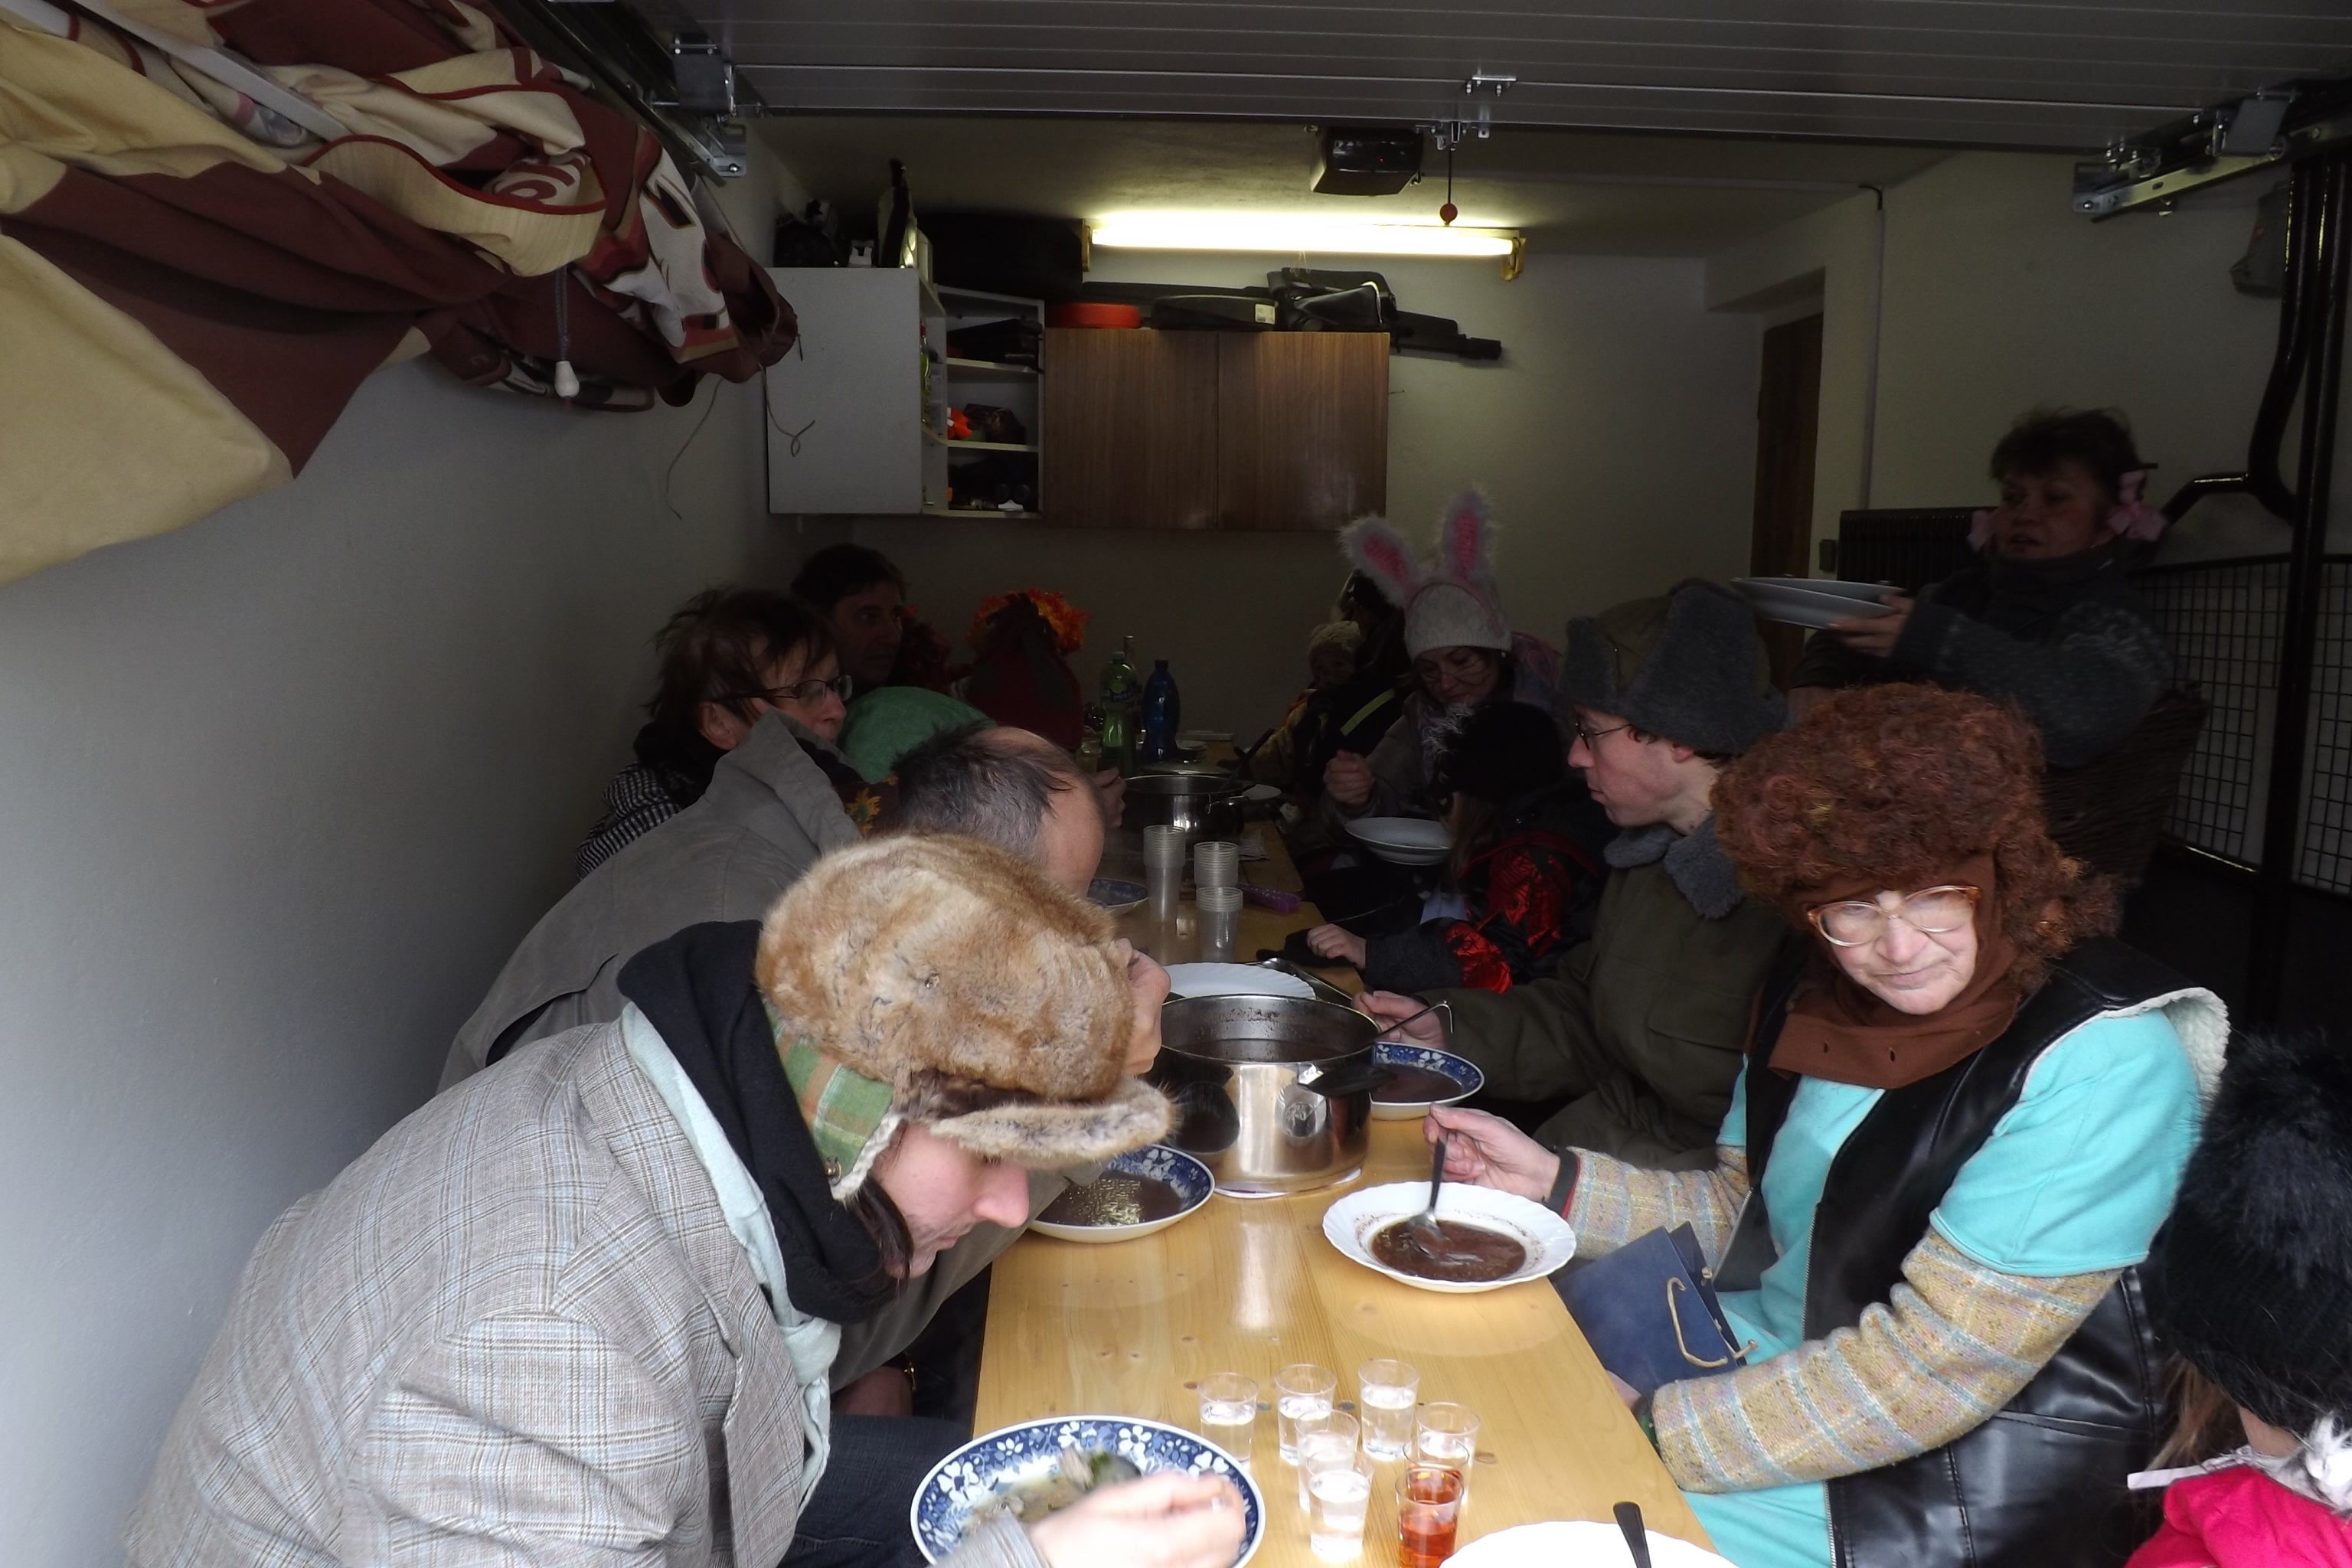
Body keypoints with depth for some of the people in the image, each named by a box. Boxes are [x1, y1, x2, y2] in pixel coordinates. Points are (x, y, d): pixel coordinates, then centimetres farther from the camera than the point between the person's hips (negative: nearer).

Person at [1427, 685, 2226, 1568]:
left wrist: (1648, 1429, -22)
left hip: (1944, 1489, -6)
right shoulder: (1819, 992, -2)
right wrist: (1553, 1182, -5)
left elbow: (1925, 1374, -24)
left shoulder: (2103, 1068, -23)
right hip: (1758, 1355, 6)